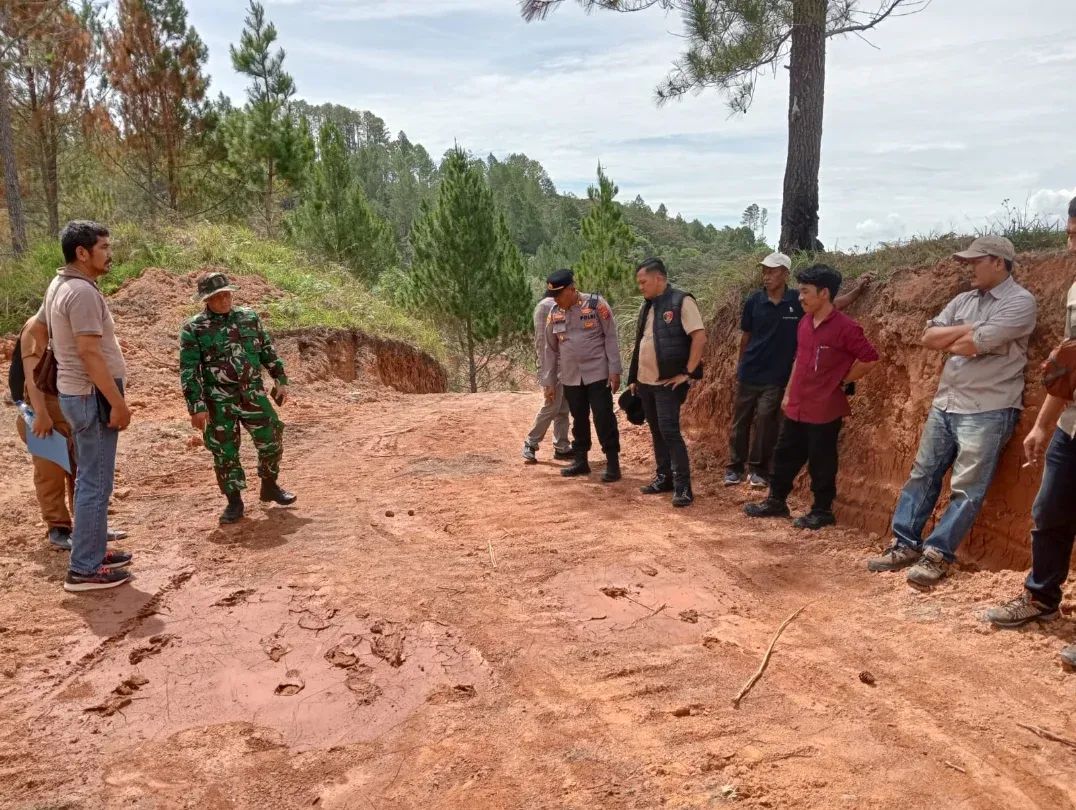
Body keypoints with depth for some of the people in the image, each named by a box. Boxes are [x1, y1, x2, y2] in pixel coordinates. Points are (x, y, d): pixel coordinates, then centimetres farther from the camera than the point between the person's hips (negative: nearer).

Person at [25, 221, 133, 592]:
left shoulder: (59, 286, 12)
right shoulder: (82, 292, -19)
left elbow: (36, 329, 24)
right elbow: (90, 353, -24)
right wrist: (118, 402, -21)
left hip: (78, 394, 10)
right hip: (93, 397, -10)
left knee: (89, 479, 18)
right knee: (95, 483, -4)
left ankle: (94, 550, 29)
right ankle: (84, 569, 3)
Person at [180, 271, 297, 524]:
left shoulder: (249, 317, 6)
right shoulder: (193, 329, -5)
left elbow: (267, 352, 14)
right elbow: (189, 372, -8)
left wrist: (281, 380, 11)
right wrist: (196, 407, -13)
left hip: (254, 395, 3)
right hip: (219, 401, -3)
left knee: (271, 441, 5)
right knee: (225, 452, 4)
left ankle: (270, 486, 27)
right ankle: (234, 501, 18)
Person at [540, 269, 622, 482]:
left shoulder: (596, 304, -9)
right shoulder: (554, 313, 5)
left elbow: (610, 337, -7)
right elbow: (550, 349, 10)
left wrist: (614, 370, -12)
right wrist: (548, 381, 10)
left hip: (597, 373, -4)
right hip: (570, 377, 5)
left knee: (604, 418, -2)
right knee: (579, 419, 13)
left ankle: (613, 463, 6)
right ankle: (580, 460, 25)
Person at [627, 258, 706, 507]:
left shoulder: (681, 301, -12)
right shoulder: (647, 306, 13)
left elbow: (700, 337, -18)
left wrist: (687, 373, -17)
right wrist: (634, 378, 16)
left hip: (668, 382, -8)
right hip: (645, 381, 8)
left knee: (669, 431, -10)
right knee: (656, 432, 13)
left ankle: (683, 486, -4)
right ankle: (664, 477, 24)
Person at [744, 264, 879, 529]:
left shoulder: (845, 327, -15)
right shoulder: (804, 323, 8)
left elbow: (869, 359, -13)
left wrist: (843, 381, -6)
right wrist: (788, 393, 17)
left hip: (824, 411, -7)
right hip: (796, 408, 7)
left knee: (821, 463, 5)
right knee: (784, 456, 15)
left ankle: (822, 511, 19)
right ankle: (776, 502, 29)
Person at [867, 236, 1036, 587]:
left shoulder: (1020, 302, -9)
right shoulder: (964, 300, 13)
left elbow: (973, 345, -19)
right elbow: (928, 337, 4)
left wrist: (949, 341, 1)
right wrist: (965, 329, -10)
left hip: (987, 411, -7)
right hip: (945, 403, 8)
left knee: (967, 489, -4)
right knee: (922, 476, 9)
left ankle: (937, 555, 1)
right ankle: (905, 544, 16)